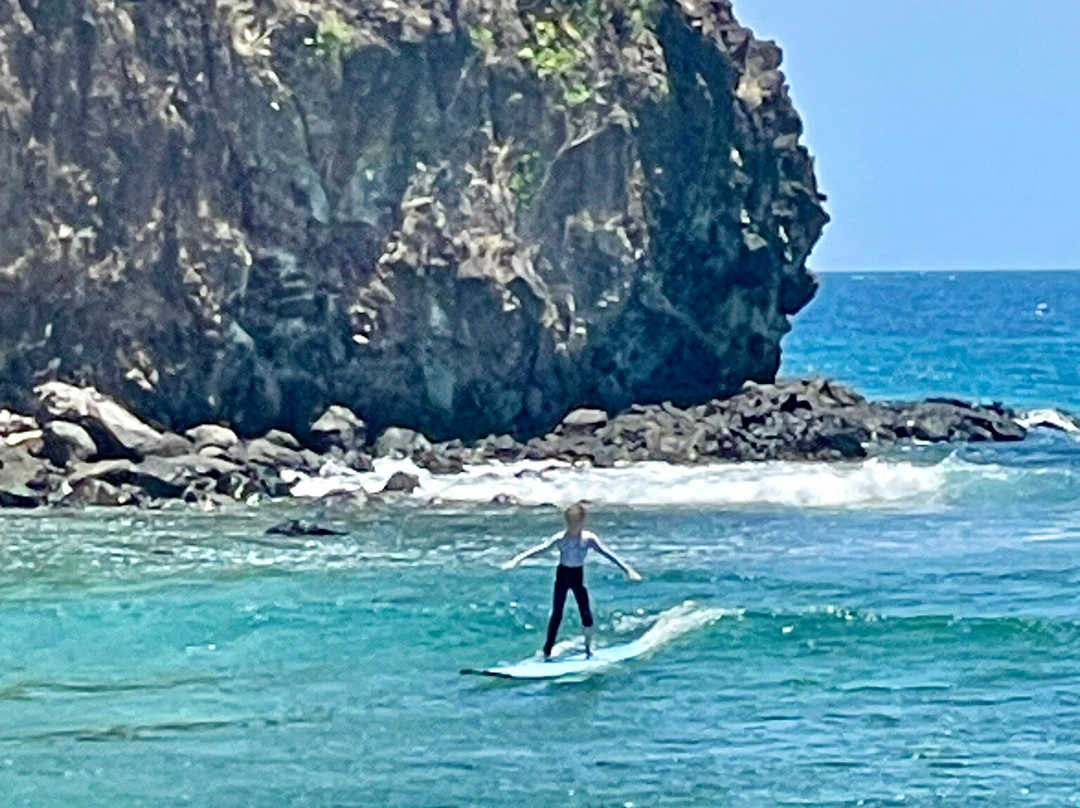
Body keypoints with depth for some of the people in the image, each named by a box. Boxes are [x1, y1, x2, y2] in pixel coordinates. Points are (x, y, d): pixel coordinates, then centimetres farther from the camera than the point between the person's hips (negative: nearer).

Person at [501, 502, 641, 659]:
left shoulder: (589, 539, -13)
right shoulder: (560, 538, -14)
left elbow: (607, 554, -12)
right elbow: (540, 549, -17)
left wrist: (627, 569, -15)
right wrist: (517, 559, -25)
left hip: (578, 577, 0)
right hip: (562, 575, 0)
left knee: (586, 613, -5)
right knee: (557, 614, -1)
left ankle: (589, 647, 15)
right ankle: (547, 650, 7)